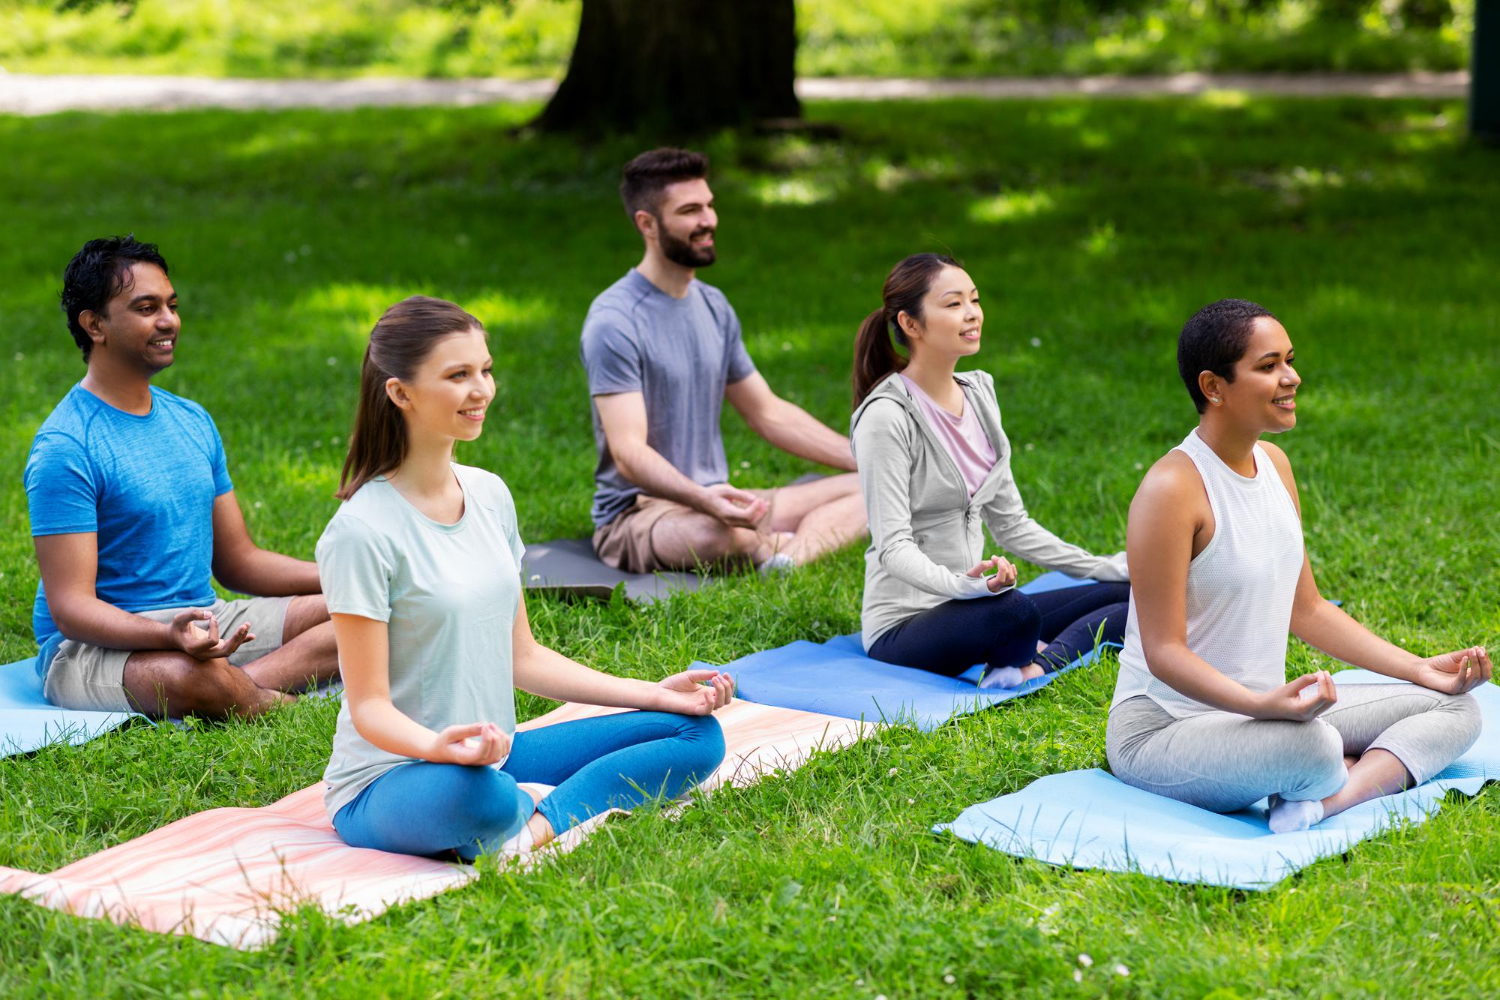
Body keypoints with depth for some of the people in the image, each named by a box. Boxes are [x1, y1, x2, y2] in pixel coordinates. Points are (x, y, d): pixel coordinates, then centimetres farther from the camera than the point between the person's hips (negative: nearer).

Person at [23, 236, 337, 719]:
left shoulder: (193, 421, 13)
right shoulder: (65, 448, -13)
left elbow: (237, 560, 18)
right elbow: (71, 608, -18)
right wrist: (169, 634, -37)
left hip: (206, 622, 8)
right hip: (92, 647, -8)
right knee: (197, 680, -41)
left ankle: (241, 685, -27)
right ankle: (271, 701, -11)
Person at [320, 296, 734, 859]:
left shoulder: (489, 495, 8)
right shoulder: (362, 531, -16)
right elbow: (370, 705, -15)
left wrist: (652, 694, 6)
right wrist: (440, 747, -36)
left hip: (496, 756, 8)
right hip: (389, 782, -8)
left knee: (697, 734, -2)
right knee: (477, 792, -43)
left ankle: (539, 823, -20)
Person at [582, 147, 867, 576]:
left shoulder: (713, 307, 12)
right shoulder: (615, 322, -15)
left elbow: (769, 413, 19)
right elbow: (629, 454, -24)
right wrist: (705, 500, -42)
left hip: (715, 500, 9)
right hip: (636, 514, -8)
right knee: (724, 532, -42)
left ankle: (786, 556, -32)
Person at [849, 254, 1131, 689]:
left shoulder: (978, 392, 11)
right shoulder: (887, 416, -15)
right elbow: (894, 546, -22)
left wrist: (1100, 568, 13)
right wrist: (962, 584, -40)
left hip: (966, 610, 8)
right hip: (903, 629, -8)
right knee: (1014, 609, -39)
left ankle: (1036, 666, -20)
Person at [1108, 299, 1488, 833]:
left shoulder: (1274, 464, 8)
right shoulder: (1173, 488, -19)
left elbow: (1307, 610, 14)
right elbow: (1164, 652, -22)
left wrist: (1421, 669, 7)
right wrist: (1261, 704, -37)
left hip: (1265, 712, 10)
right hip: (1164, 729, -9)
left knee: (1456, 708, 3)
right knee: (1313, 746, -40)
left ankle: (1329, 801, -19)